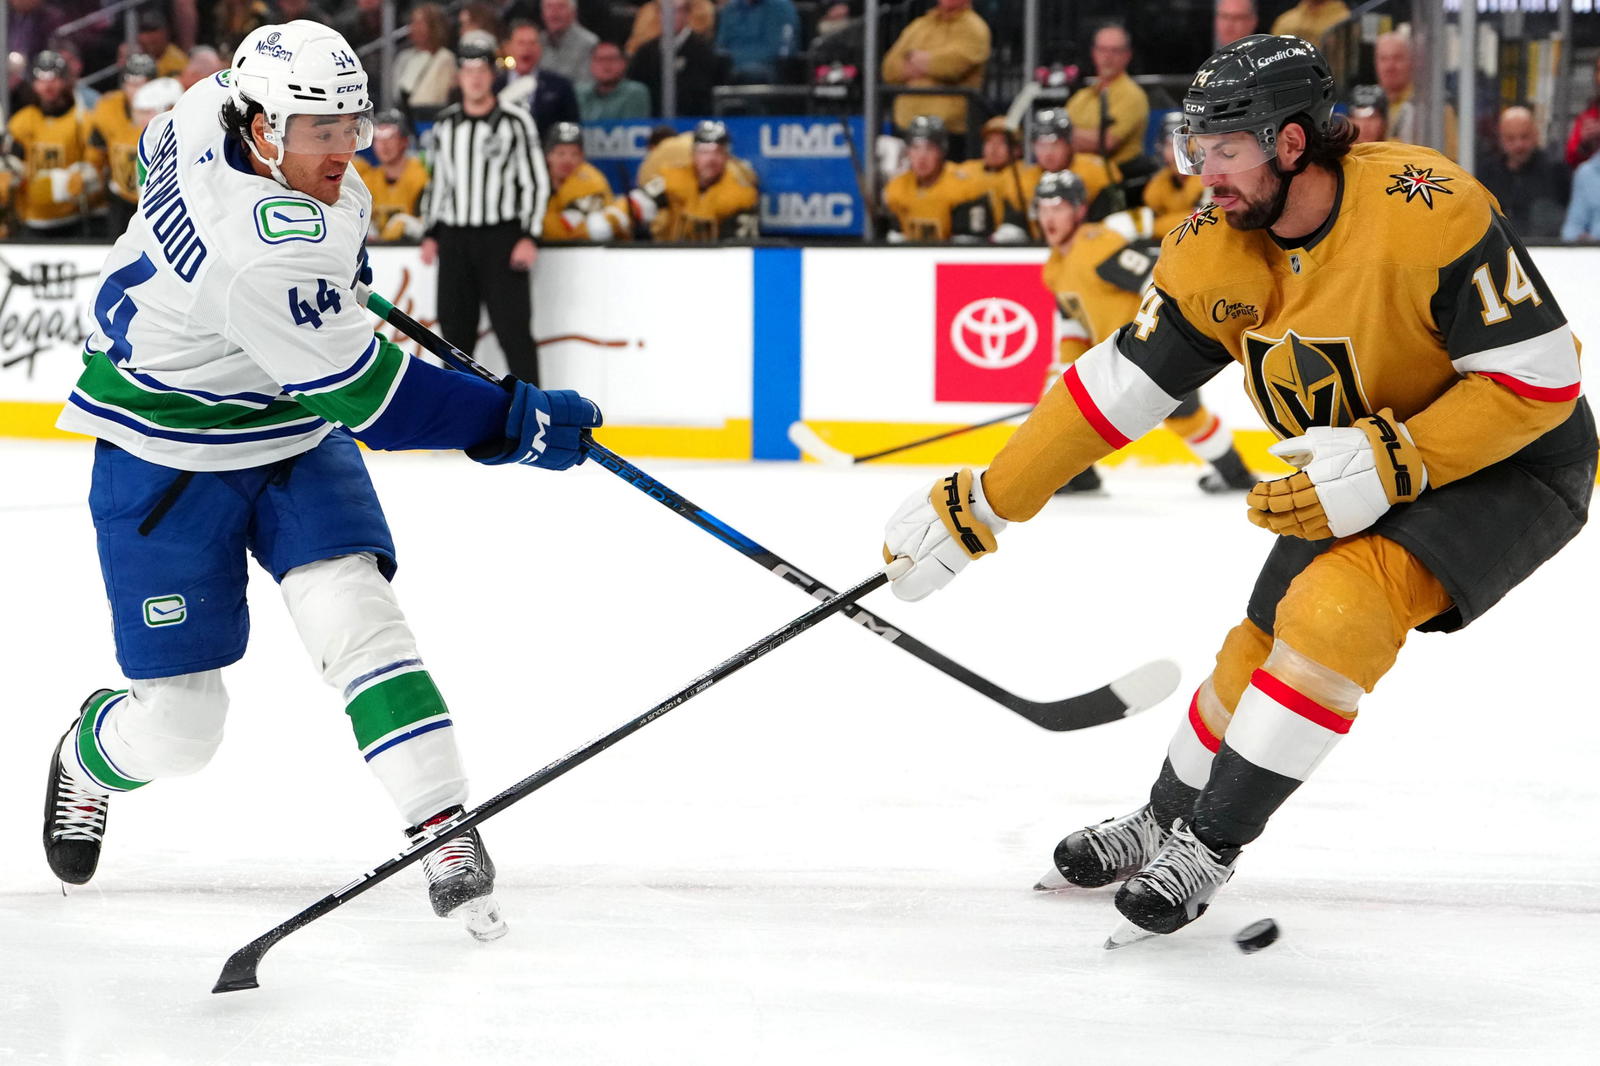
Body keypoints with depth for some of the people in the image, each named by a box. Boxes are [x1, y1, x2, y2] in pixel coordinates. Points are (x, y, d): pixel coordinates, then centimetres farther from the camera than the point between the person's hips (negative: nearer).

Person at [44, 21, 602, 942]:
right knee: (178, 726, 2)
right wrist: (516, 422, -27)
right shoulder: (265, 255, -36)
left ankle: (446, 832, -19)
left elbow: (162, 144, 15)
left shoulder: (214, 107, -11)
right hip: (170, 462, -7)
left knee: (354, 612, -16)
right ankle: (87, 758, 37)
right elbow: (369, 396, -31)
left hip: (293, 434, 7)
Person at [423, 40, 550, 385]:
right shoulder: (445, 124, 11)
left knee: (513, 328, -8)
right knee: (455, 330, 6)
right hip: (454, 239, 5)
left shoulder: (515, 122, -3)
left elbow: (536, 182, -4)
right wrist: (431, 234, 13)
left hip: (501, 237, -4)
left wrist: (529, 237, -12)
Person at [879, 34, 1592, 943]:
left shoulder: (1428, 212, -32)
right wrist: (984, 506, -5)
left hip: (1513, 464, -7)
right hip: (1364, 469, 7)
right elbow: (1118, 386, -4)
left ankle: (1210, 845, -11)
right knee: (1258, 652, 8)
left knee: (1334, 612, -25)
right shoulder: (1217, 251, -11)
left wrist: (1393, 466, -33)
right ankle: (1165, 824, 36)